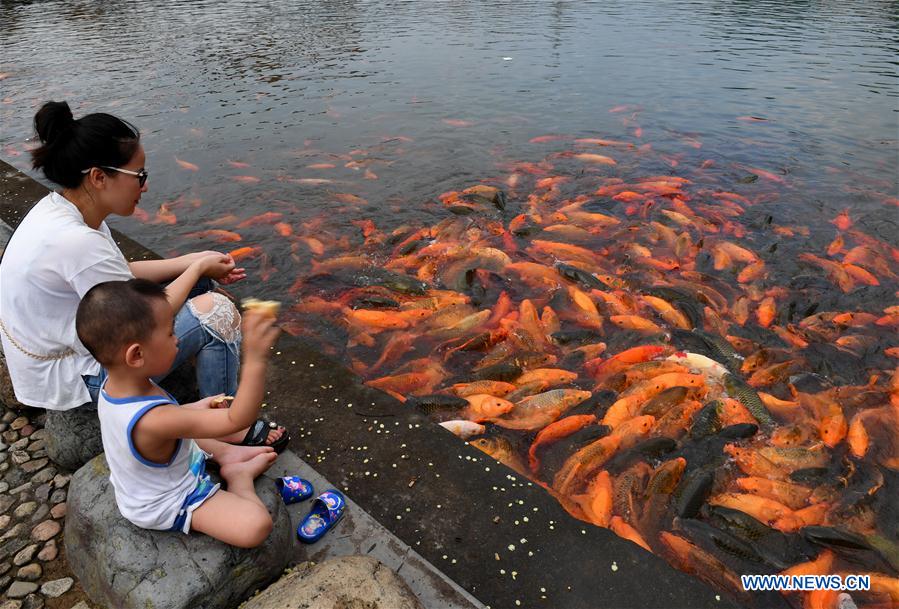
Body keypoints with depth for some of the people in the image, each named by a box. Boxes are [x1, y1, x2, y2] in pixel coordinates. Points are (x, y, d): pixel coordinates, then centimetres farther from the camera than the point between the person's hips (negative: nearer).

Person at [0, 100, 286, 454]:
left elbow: (120, 275, 5)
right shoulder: (76, 241, -33)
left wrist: (195, 262, -4)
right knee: (216, 311, -18)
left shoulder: (58, 208, -5)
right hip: (72, 382, -9)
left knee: (196, 283, 8)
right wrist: (199, 267, -12)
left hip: (67, 342, 9)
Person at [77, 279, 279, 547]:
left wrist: (194, 408, 2)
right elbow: (237, 420, -42)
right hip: (166, 506, -9)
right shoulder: (154, 421, -42)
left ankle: (226, 452, 18)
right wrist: (254, 359, -52)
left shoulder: (114, 385, -14)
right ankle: (239, 474, 3)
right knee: (255, 526, -22)